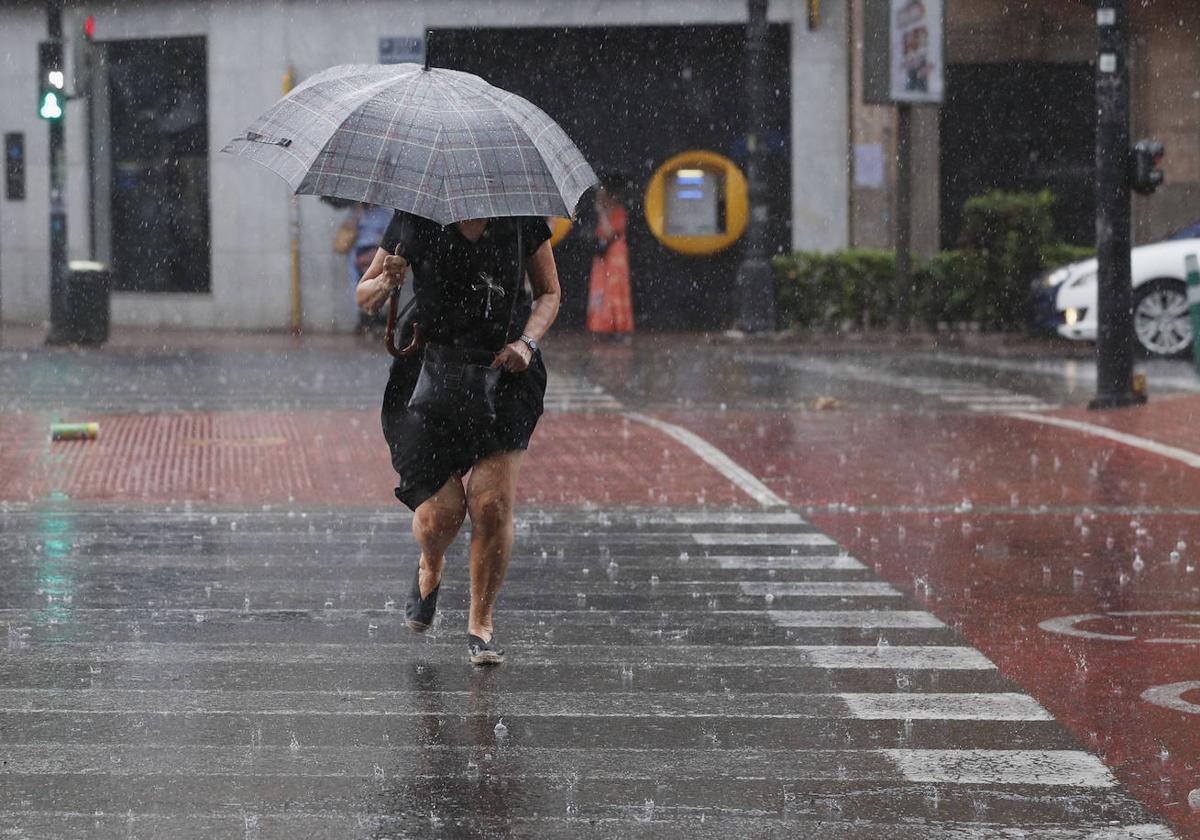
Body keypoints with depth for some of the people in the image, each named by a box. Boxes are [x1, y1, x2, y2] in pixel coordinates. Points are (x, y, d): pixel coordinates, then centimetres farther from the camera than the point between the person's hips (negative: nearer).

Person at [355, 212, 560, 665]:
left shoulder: (522, 215, -1)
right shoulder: (415, 218, -3)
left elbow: (549, 292, 11)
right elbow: (365, 298, 6)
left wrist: (527, 342, -7)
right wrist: (386, 283, -18)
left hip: (505, 370, 0)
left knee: (492, 503, -13)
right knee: (440, 514, -9)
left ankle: (481, 623, 8)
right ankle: (430, 569, 29)